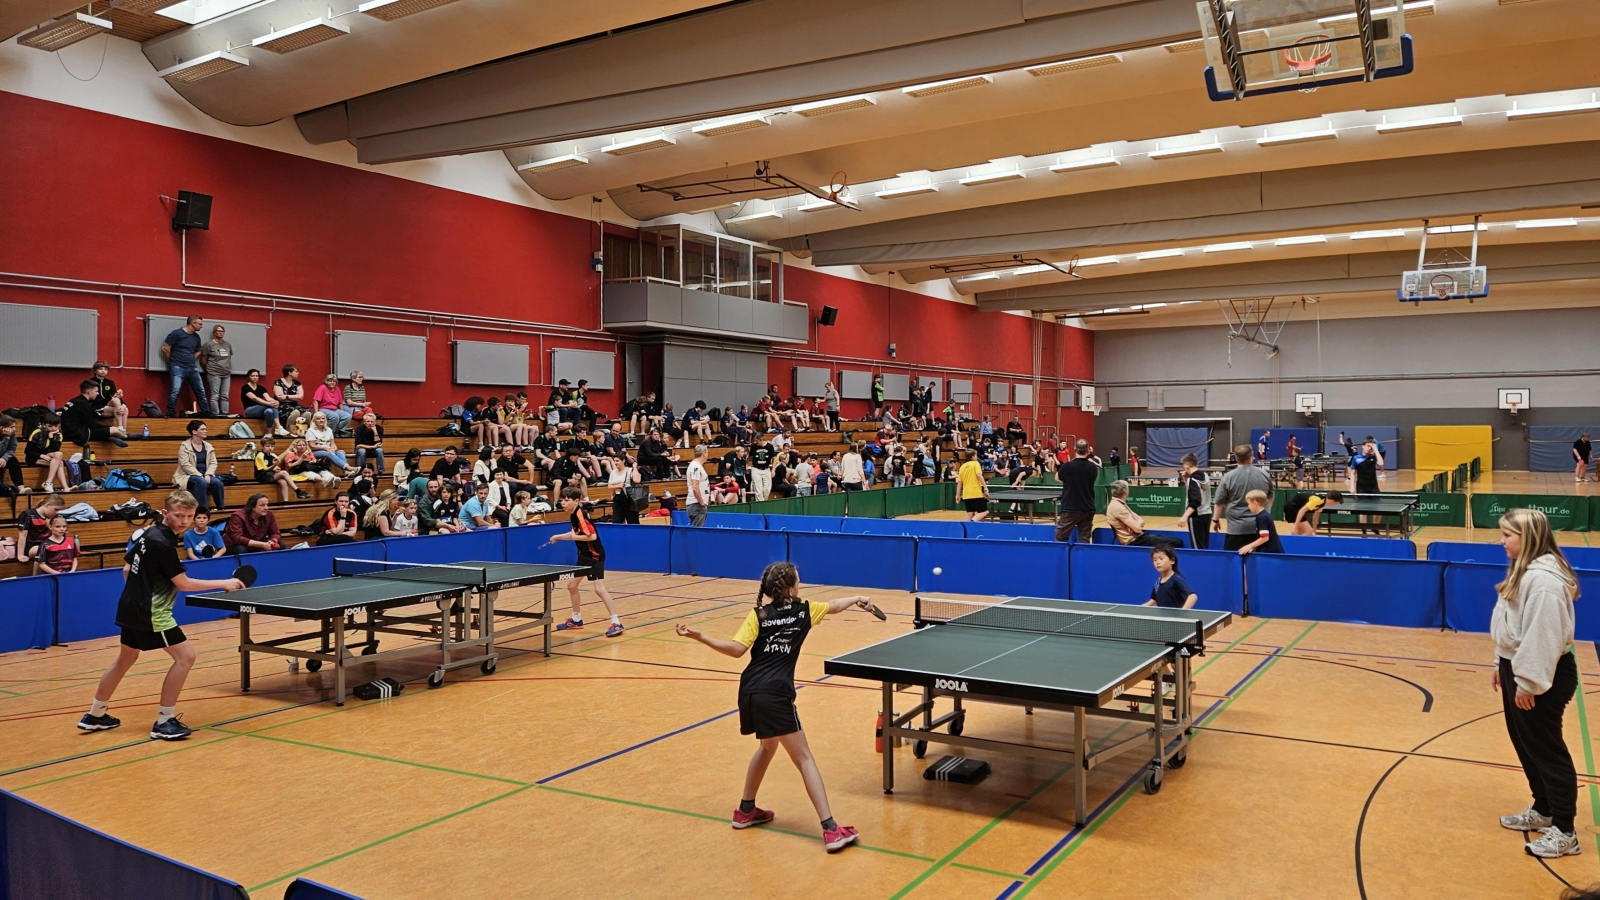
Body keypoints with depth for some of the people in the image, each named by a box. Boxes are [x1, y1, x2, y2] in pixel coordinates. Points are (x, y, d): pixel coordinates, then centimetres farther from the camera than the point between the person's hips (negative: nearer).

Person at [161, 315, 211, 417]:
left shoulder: (196, 337, 11)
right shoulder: (177, 333, -8)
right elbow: (165, 348, -7)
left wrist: (190, 361, 12)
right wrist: (173, 361, 2)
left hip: (192, 368, 6)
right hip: (178, 367, -6)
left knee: (201, 390, 7)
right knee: (175, 390, -17)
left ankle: (206, 413, 16)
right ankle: (170, 414, -8)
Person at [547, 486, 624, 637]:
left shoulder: (580, 514, -21)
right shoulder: (573, 515, 7)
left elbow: (592, 536, -28)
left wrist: (575, 537, -16)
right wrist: (558, 536, 16)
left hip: (595, 556, -10)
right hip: (584, 555, 10)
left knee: (599, 589, -16)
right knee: (571, 585, 15)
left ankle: (616, 623, -15)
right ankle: (576, 620, 30)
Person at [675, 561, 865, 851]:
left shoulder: (758, 614, 9)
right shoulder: (803, 610, 8)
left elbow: (737, 649, -5)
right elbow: (835, 606, 27)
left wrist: (700, 637, -4)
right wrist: (857, 599, 46)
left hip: (749, 692, 4)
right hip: (775, 695, -4)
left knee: (768, 745, 29)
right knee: (804, 758, 1)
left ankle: (746, 810, 41)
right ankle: (830, 829, -6)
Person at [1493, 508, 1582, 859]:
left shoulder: (1545, 579, -25)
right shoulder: (1523, 571, 10)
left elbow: (1543, 637, -26)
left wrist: (1529, 683, -22)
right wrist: (1501, 665, 20)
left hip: (1542, 678, -11)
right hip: (1518, 669, 11)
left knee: (1546, 750, -2)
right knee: (1526, 746, 20)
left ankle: (1564, 832, 8)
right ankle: (1542, 811, 34)